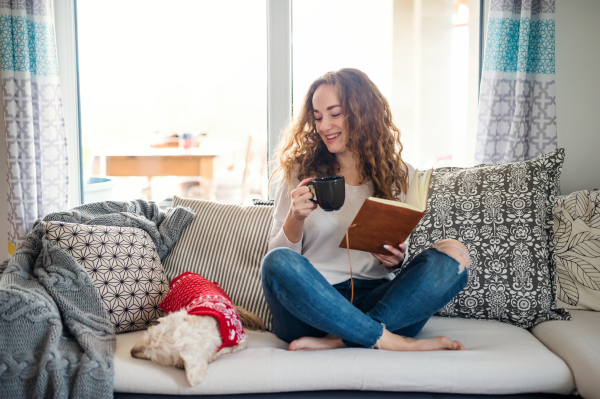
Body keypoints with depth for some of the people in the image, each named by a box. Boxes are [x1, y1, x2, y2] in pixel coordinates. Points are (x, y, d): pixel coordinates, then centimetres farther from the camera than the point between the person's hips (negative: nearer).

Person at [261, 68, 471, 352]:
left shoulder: (400, 176, 11)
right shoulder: (300, 172, 7)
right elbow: (277, 255, 5)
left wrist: (394, 260, -7)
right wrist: (295, 218, -15)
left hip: (372, 302, 2)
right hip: (310, 303, -1)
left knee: (454, 254, -21)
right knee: (278, 262, -33)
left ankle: (338, 341, -26)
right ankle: (389, 340, -27)